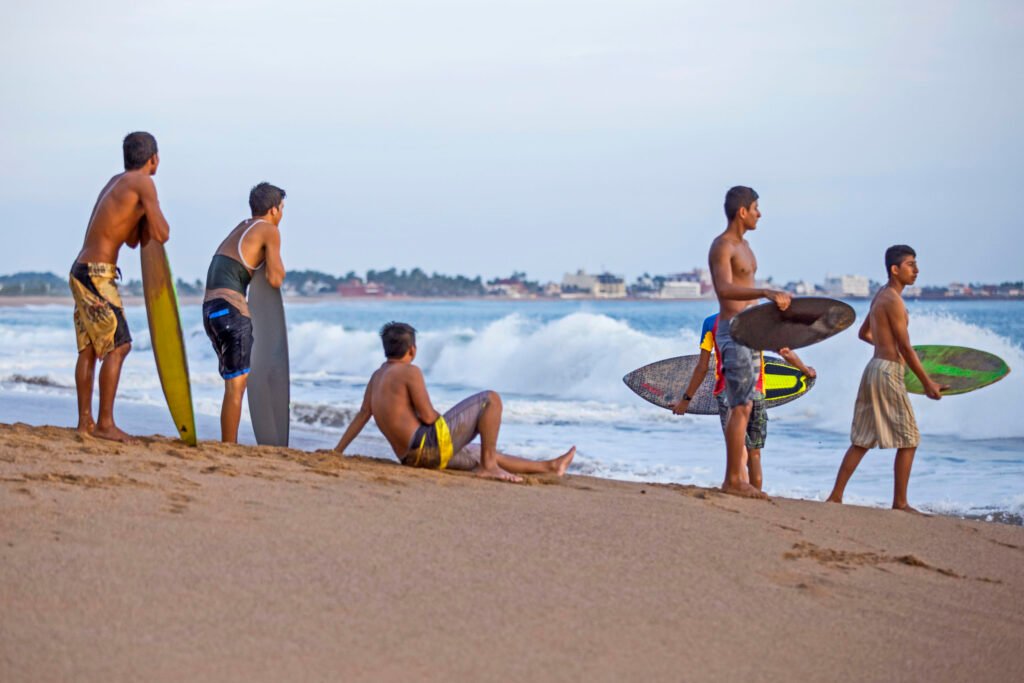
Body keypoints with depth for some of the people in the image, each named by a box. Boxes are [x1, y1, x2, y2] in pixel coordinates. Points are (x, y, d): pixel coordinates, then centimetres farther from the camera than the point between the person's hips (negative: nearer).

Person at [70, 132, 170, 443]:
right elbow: (161, 235, -13)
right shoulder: (142, 183, -9)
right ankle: (105, 423, -13)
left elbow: (134, 240, 22)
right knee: (118, 345, -10)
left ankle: (85, 421, 13)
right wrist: (155, 213, 5)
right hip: (98, 274, -10)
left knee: (89, 349, 10)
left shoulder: (116, 182, 18)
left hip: (81, 272, 10)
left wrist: (144, 212, 9)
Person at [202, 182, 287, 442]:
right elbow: (275, 279, -7)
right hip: (230, 306, -9)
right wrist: (278, 266, 12)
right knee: (236, 384, -8)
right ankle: (229, 448, -12)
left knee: (236, 380, 17)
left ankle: (227, 445, 19)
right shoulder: (269, 231, -2)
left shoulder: (242, 226, 22)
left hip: (210, 307, 9)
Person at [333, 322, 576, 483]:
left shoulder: (378, 375, 17)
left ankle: (548, 467, 37)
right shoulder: (410, 372, -10)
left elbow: (363, 414, 13)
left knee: (480, 456, 26)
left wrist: (337, 451, 15)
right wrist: (447, 420, 8)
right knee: (491, 400, -4)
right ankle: (488, 466, -3)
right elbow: (428, 416, -14)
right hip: (430, 442, -10)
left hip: (412, 457, 10)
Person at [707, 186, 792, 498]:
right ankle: (733, 479, -9)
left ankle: (737, 477, 12)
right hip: (733, 332, -10)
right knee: (740, 408, -11)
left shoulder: (743, 245, 18)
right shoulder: (722, 247, -13)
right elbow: (725, 289, -30)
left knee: (743, 408, 9)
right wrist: (766, 292, -42)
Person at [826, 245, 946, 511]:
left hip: (873, 369, 9)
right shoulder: (894, 300, -15)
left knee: (862, 440, 10)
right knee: (908, 440, -1)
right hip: (888, 371, -9)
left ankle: (835, 496, 8)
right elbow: (906, 348, -16)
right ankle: (900, 502, 2)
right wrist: (927, 384, -13)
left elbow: (864, 333, 28)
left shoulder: (880, 296, 14)